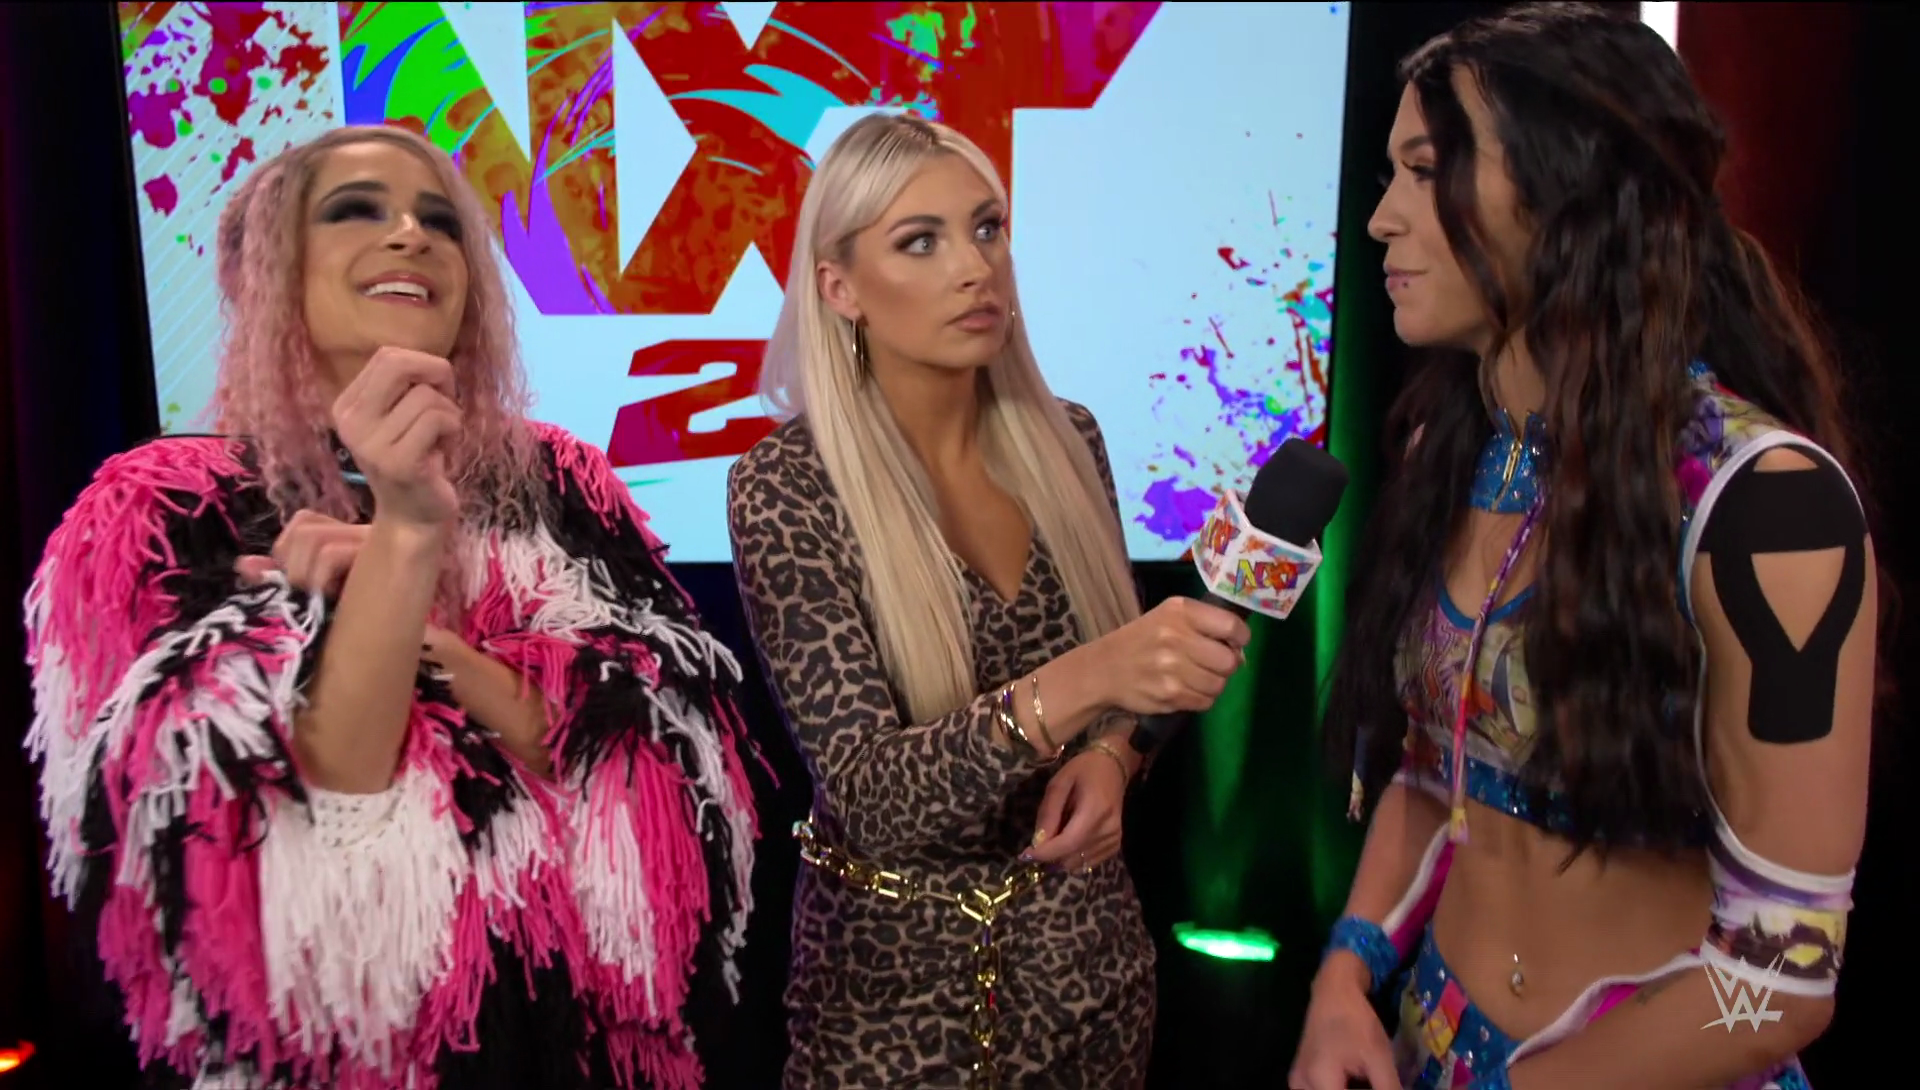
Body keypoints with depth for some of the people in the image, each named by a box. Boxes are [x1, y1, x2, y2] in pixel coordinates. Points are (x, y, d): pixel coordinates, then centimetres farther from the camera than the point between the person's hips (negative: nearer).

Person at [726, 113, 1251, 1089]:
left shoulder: (1063, 442, -6)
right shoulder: (783, 491, -19)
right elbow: (870, 795, -25)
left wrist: (1112, 753, -12)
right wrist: (1070, 688, -40)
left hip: (1086, 946, 4)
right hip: (901, 970, -3)